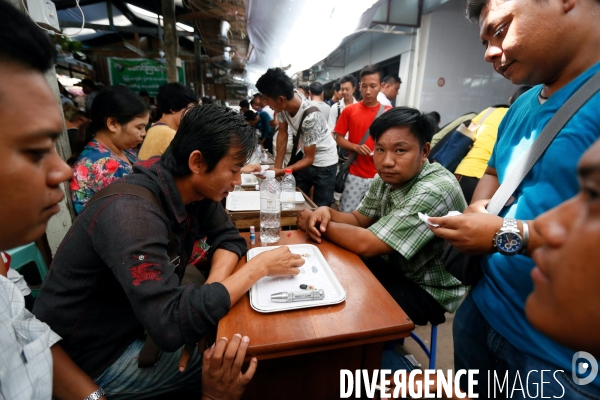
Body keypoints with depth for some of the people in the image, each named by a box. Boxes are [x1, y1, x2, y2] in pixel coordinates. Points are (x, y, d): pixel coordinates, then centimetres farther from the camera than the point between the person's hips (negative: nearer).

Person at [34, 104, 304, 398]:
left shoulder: (188, 187, -11)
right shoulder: (131, 212, -35)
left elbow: (228, 237, -3)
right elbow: (173, 326, -39)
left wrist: (209, 291, -21)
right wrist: (259, 266, -31)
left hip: (141, 318, 6)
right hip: (96, 355, -6)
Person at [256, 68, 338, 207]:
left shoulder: (310, 117, -34)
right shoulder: (283, 103, -17)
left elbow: (309, 158, -25)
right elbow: (283, 133, -4)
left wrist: (280, 172, -31)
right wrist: (277, 167, -6)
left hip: (323, 163, -6)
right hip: (303, 157, 6)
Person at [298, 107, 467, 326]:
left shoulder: (434, 191, -32)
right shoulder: (386, 177, -6)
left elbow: (366, 244, -32)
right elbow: (358, 220, 1)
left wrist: (324, 225, -19)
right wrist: (326, 212, -19)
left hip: (428, 289, -7)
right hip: (395, 267, 7)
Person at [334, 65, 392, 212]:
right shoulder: (349, 110, 2)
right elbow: (339, 138, 4)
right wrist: (356, 147, -13)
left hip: (380, 176, 1)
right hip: (355, 174, -1)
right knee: (347, 213, 2)